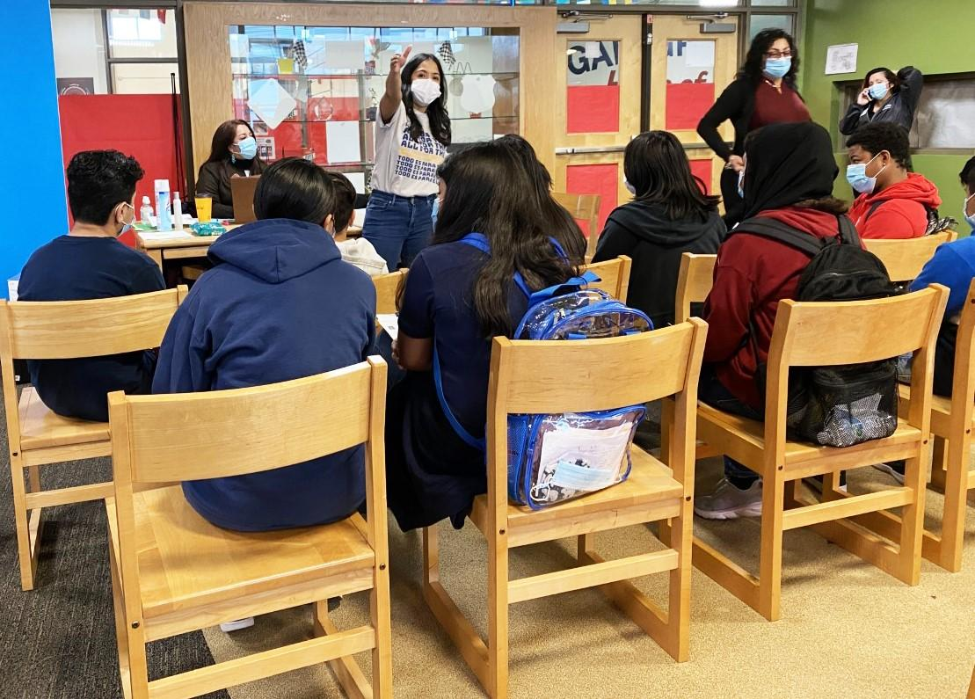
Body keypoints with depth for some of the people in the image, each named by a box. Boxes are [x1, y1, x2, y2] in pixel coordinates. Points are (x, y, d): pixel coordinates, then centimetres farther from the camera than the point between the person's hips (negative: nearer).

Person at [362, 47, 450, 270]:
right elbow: (392, 94, -28)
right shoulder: (396, 112, -3)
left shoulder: (439, 124, 14)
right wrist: (394, 72, -49)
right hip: (387, 208, -5)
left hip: (424, 211, 5)